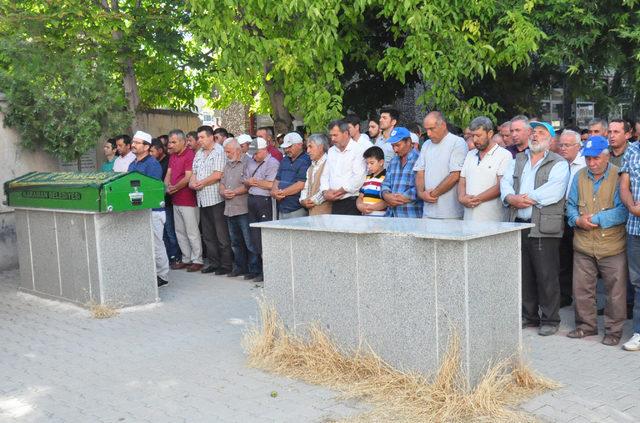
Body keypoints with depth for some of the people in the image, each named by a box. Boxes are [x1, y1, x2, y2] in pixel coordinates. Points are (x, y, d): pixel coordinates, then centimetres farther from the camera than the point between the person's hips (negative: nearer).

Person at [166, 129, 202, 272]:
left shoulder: (190, 155, -12)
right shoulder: (172, 156, 14)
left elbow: (188, 178, -17)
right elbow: (168, 174, 12)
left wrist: (174, 188, -13)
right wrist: (167, 186, -8)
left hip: (188, 200, -9)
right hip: (176, 200, 9)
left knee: (192, 232, -3)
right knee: (180, 232, 14)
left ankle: (197, 260, 6)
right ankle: (186, 259, 23)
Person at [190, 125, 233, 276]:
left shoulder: (219, 151, -8)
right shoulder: (199, 154, 18)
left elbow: (218, 175, -16)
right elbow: (194, 173, 18)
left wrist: (201, 183, -8)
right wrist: (192, 182, -4)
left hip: (216, 199, -8)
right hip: (203, 200, 8)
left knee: (222, 235, -3)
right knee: (208, 235, 13)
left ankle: (226, 264, 4)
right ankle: (214, 263, 22)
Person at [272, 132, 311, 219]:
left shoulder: (306, 161, -8)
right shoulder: (285, 160, 18)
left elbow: (301, 185, -17)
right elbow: (277, 179, 18)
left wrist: (282, 193, -11)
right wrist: (274, 192, -4)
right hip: (282, 209, 8)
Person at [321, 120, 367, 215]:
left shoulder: (358, 150, -6)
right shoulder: (331, 151, 18)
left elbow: (358, 178, -15)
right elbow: (325, 175, 17)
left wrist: (337, 192, -11)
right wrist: (325, 192, -3)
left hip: (352, 203, -6)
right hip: (335, 203, 6)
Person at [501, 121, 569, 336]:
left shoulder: (559, 164, -1)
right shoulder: (518, 160, 18)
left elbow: (552, 192, -16)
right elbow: (505, 182, 7)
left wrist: (525, 198, -13)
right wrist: (511, 198, -14)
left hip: (544, 228, -5)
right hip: (519, 226, 6)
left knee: (546, 276, -1)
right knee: (524, 275, 12)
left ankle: (550, 319, 11)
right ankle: (529, 316, 25)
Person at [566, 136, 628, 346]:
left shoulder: (619, 176, -7)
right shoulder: (580, 176, 8)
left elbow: (623, 210, -14)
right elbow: (571, 205, 12)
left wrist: (595, 218, -17)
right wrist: (578, 220, -8)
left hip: (612, 247, -4)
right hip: (583, 246, 4)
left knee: (615, 290, 5)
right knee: (582, 289, 10)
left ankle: (614, 330, 19)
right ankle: (586, 325, 27)